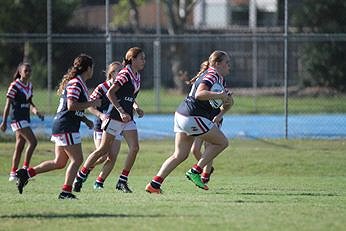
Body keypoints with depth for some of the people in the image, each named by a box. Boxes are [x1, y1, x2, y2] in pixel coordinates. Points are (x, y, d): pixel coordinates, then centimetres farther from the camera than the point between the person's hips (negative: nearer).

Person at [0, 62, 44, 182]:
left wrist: (35, 110, 0)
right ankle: (25, 168, -11)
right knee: (33, 141, -17)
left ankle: (13, 173, 14)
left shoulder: (30, 86, 12)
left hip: (25, 119, 8)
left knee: (19, 147, 9)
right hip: (17, 118, -8)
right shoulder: (15, 85, -10)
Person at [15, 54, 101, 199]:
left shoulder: (79, 84, 18)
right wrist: (91, 103, -17)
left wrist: (85, 119, 17)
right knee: (77, 159, -7)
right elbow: (71, 106, -25)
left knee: (59, 162, 12)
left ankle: (27, 173, 13)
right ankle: (66, 192, -6)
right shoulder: (75, 84, -14)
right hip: (66, 128, -10)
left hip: (60, 127, 10)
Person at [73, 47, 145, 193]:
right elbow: (110, 93, -21)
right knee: (103, 150, -3)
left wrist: (136, 108, 8)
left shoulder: (137, 77, 12)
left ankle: (122, 182, 1)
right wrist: (121, 111, -26)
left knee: (134, 147, -6)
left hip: (127, 118, 8)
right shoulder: (125, 74, -14)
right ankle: (79, 178, 8)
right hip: (115, 117, -8)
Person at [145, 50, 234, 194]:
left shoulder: (221, 80, 20)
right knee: (222, 142, 0)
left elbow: (223, 108, 20)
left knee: (180, 155, 10)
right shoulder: (212, 75, -11)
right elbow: (199, 94, -27)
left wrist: (227, 102, -1)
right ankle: (195, 172, -2)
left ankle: (154, 184, 5)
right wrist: (219, 95, -31)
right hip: (192, 117, -10)